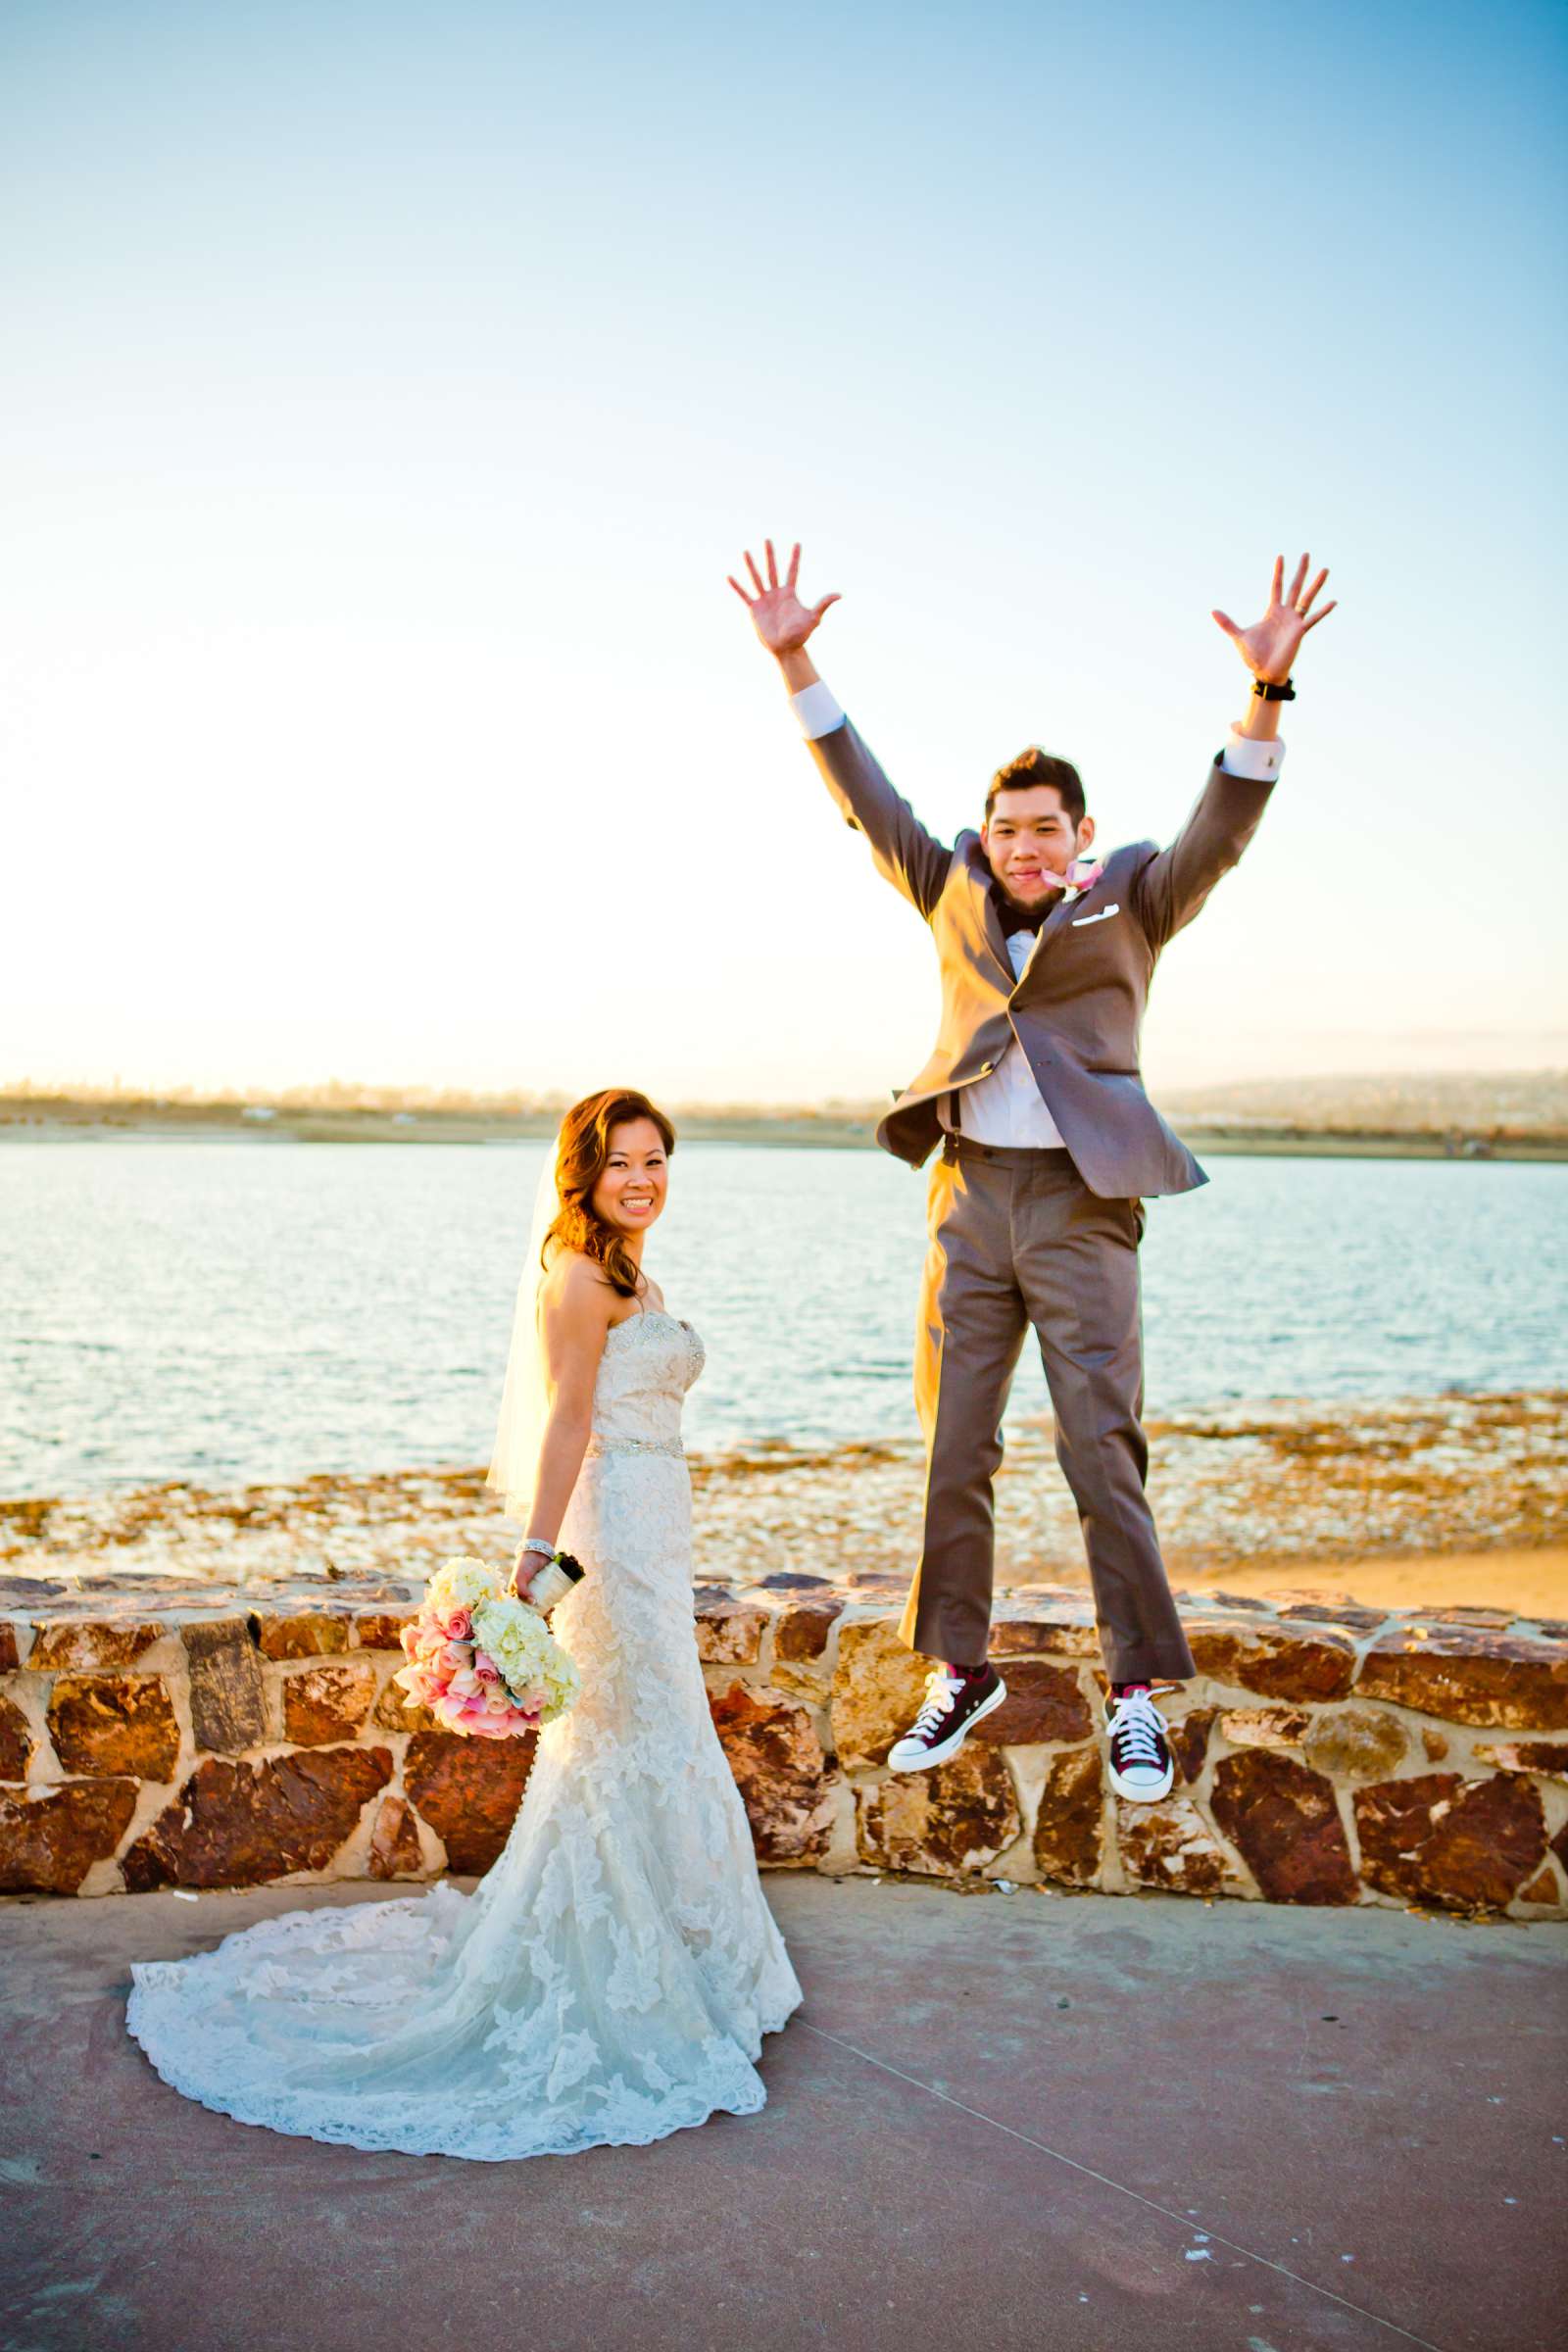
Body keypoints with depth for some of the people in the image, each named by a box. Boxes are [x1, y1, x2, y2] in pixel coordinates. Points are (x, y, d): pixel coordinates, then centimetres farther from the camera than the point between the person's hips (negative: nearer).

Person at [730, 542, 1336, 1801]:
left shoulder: (1133, 899, 5)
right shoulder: (957, 894, 13)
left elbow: (1221, 828, -11)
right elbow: (865, 796, 8)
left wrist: (1266, 692, -27)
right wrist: (794, 663, -1)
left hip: (1081, 1204, -3)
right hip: (968, 1196, 4)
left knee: (1103, 1451, -4)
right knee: (950, 1450, 6)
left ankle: (1138, 1693, 6)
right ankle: (960, 1671, 19)